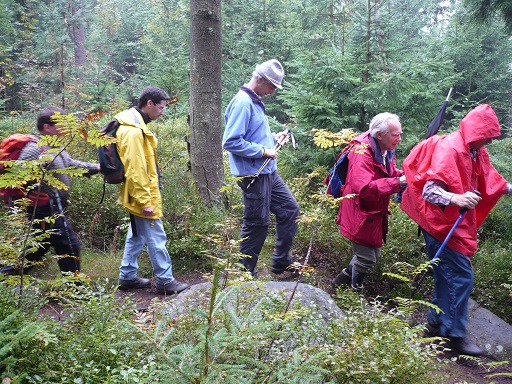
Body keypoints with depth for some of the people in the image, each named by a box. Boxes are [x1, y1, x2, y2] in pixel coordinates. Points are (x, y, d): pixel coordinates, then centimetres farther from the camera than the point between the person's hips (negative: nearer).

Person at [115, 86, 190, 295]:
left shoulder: (137, 125, 13)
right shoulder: (133, 131, -21)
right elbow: (135, 170, -24)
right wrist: (145, 201, -21)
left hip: (140, 196, 11)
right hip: (142, 196, -11)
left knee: (136, 236, 18)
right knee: (156, 238, -2)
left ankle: (128, 277, 27)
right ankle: (165, 281, 8)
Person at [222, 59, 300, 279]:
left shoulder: (255, 102, 14)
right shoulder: (242, 103, -17)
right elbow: (231, 142, -24)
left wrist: (274, 138, 9)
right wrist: (263, 151, -19)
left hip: (268, 172, 10)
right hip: (253, 174, -10)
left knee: (289, 209, 15)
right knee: (257, 223, -1)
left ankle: (281, 263, 27)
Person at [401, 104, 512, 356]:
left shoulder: (475, 152, 9)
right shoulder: (449, 149, -20)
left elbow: (491, 181, 20)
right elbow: (429, 190, -28)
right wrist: (456, 199, -44)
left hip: (457, 224, 10)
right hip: (443, 224, -10)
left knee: (449, 276, 16)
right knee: (462, 277, -7)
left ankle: (436, 323, 30)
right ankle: (455, 335, 5)